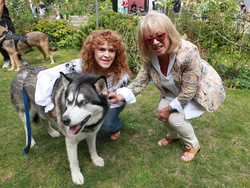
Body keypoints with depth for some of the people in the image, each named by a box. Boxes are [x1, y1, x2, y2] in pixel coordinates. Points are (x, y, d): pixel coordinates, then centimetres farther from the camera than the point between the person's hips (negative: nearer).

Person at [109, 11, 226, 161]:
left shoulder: (187, 52, -37)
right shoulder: (150, 56, -18)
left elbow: (189, 91, -30)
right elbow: (141, 81, -14)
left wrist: (170, 109, -21)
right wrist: (121, 96, -30)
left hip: (202, 91, -6)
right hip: (177, 90, 6)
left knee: (176, 118, -18)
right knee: (162, 109, -10)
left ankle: (193, 145, 15)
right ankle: (173, 136, 24)